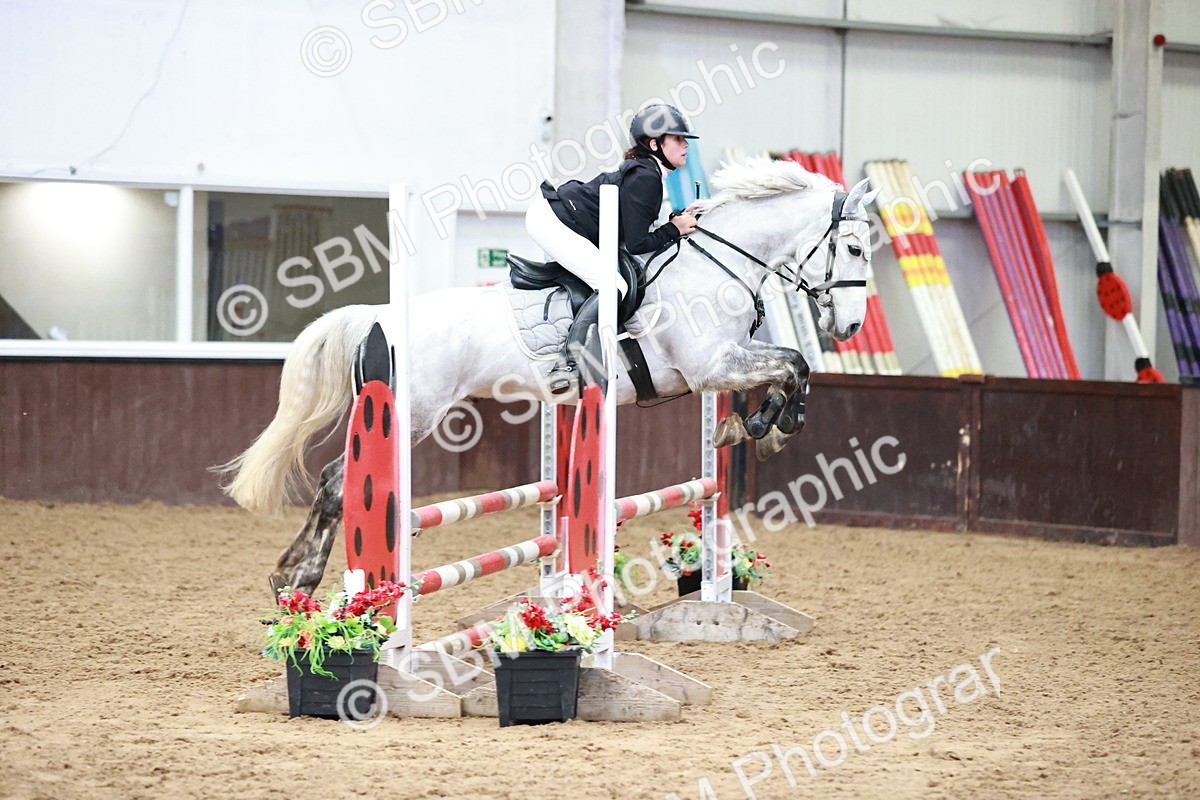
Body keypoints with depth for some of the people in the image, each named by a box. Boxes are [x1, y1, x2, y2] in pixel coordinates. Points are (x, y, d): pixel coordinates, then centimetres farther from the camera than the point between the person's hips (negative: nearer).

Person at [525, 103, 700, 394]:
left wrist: (678, 220, 7)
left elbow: (628, 235, 14)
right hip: (553, 221, -11)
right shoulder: (646, 178, -18)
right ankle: (567, 364, -19)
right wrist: (674, 229, -7)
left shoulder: (645, 171, 12)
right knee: (613, 286, -19)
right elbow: (636, 245, -18)